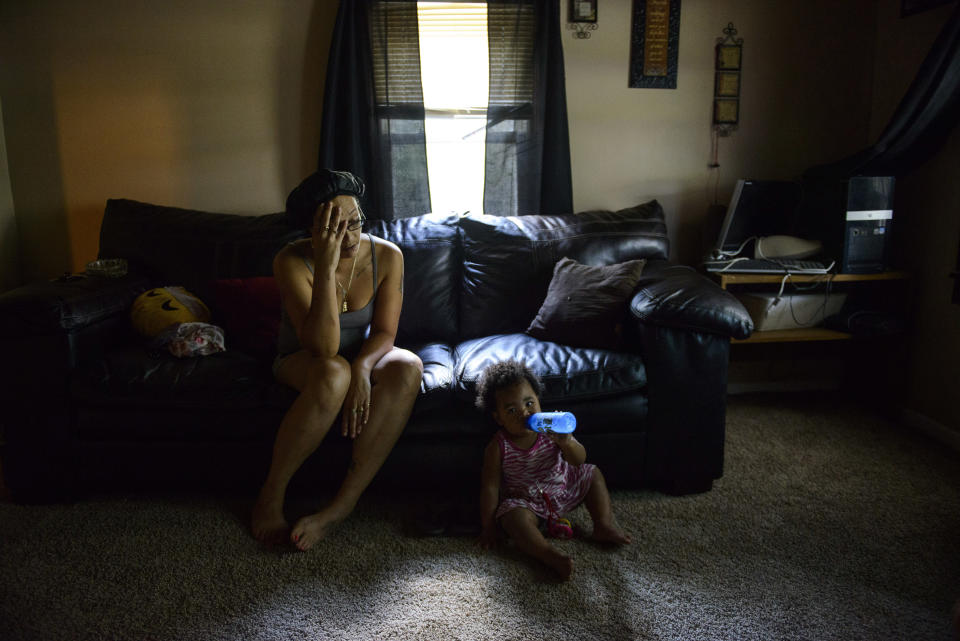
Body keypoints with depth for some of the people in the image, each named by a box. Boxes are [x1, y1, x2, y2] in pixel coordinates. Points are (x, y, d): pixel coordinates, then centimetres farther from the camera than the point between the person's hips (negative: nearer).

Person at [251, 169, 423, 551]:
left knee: (407, 368, -32)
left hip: (364, 355, 3)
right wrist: (326, 266, -41)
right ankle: (272, 494, -19)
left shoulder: (386, 256, -14)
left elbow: (385, 332, -12)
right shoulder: (292, 262, -23)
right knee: (334, 373, -39)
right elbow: (323, 347, -33)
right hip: (303, 362, -3)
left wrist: (361, 368, -34)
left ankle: (342, 505, -28)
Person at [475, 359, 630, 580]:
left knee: (592, 474, 1)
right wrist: (488, 527, -11)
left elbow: (579, 460, -16)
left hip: (563, 487, 4)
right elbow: (490, 488, -14)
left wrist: (566, 442, -38)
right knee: (516, 518, -33)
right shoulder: (498, 447, -20)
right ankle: (551, 556, -40)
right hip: (525, 501, -4)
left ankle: (604, 525, 2)